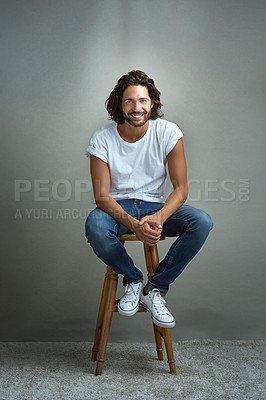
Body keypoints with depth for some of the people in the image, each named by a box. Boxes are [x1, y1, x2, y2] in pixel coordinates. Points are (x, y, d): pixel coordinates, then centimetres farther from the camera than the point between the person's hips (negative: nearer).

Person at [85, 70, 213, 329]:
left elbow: (181, 188, -10)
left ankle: (154, 289, -10)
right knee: (94, 226, -36)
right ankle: (133, 280, -7)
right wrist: (133, 224, -34)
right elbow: (101, 196, -14)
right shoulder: (102, 139, -11)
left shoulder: (168, 132, -9)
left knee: (202, 222, -26)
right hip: (117, 207, -1)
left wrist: (158, 218, -32)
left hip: (155, 205, 2)